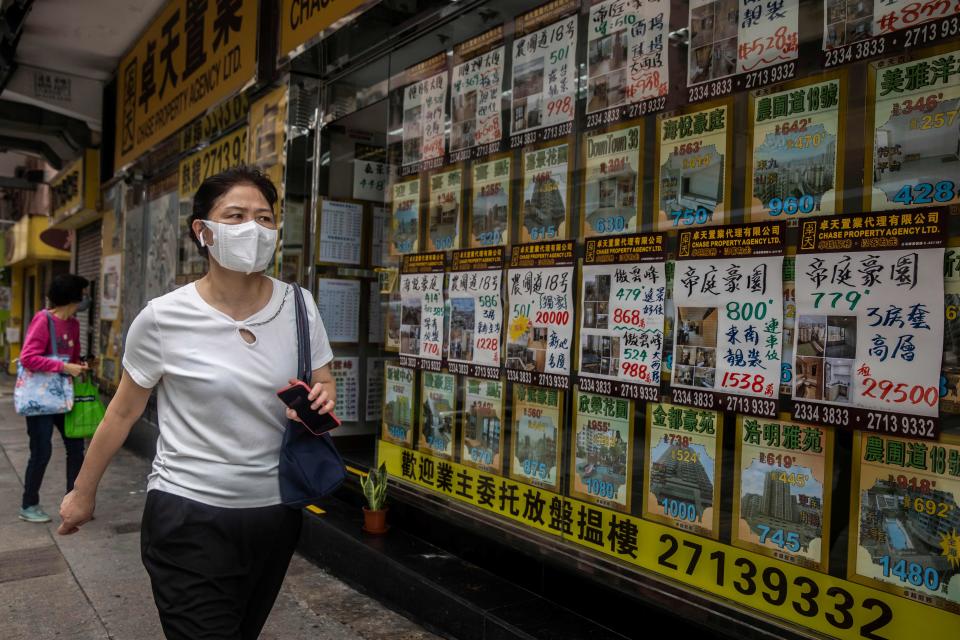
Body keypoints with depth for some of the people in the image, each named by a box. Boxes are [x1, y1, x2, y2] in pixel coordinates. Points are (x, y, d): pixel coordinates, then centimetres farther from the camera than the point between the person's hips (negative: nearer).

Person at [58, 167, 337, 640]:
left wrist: (321, 403, -17)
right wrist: (83, 493, 11)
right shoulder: (164, 318, -13)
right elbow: (122, 413, 0)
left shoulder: (299, 307, -7)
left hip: (276, 511, 4)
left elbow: (324, 385, 7)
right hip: (190, 516, -3)